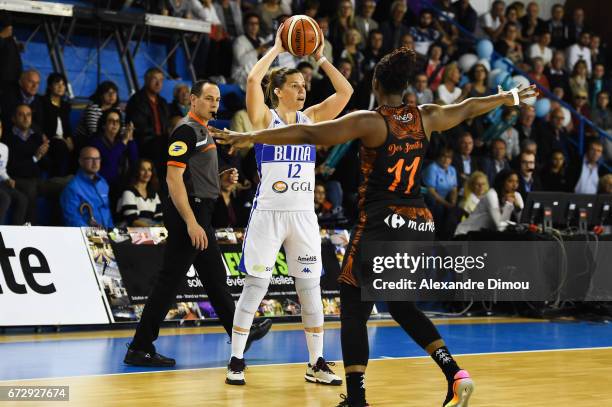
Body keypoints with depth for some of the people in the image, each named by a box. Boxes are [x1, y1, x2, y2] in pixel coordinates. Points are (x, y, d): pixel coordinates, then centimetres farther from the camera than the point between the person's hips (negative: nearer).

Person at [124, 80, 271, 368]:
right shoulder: (187, 130, -13)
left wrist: (222, 177, 9)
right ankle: (139, 349, -6)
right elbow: (173, 177, -21)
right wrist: (191, 223, -26)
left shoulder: (202, 131, 18)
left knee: (215, 276, 19)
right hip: (188, 213, -10)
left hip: (199, 213, 10)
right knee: (169, 280, -9)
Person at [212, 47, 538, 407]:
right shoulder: (426, 118, 7)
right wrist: (508, 97, 43)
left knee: (354, 310, 4)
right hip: (420, 228, 6)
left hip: (380, 228, -6)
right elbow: (468, 108, 25)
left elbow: (309, 134, -16)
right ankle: (455, 375, 11)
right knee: (401, 304, 24)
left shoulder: (369, 122, -9)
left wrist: (251, 138, -15)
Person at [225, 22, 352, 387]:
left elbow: (346, 91, 4)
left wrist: (320, 58, 2)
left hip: (304, 214, 4)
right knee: (256, 286, -2)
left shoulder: (311, 118, 10)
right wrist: (277, 49, -7)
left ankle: (317, 363, 12)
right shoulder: (265, 118, -2)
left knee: (311, 288, 5)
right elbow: (253, 79, -17)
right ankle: (236, 361, 7)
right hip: (269, 212, -4)